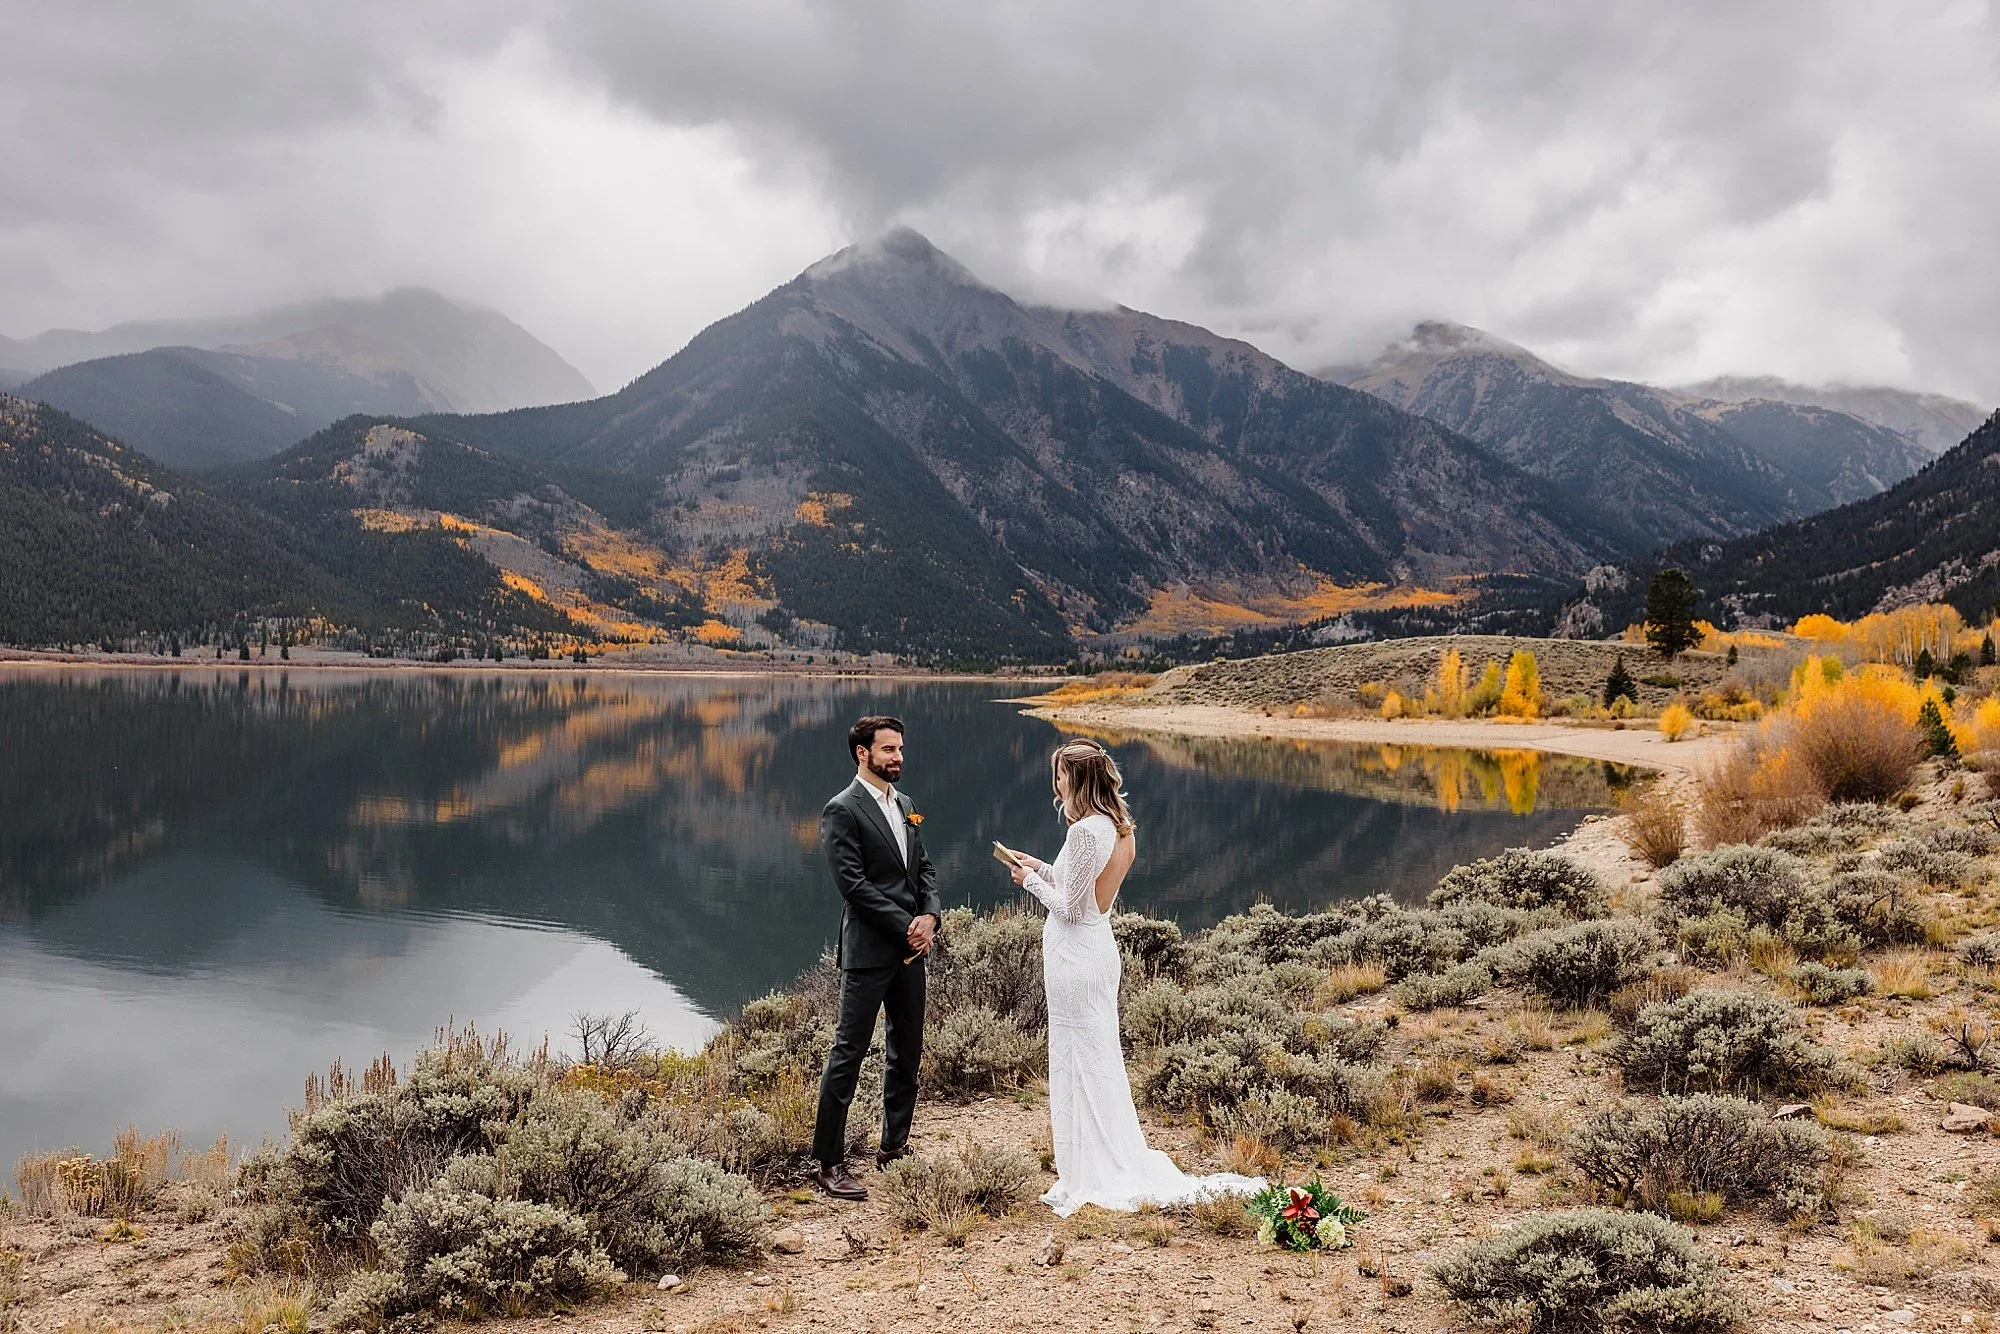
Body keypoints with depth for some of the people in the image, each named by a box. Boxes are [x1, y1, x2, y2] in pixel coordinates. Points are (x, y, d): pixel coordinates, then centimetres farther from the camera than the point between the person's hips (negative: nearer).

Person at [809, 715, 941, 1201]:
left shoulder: (904, 805, 14)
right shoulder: (842, 810, -11)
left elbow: (924, 868, 14)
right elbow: (853, 883, -17)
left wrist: (930, 916, -5)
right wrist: (908, 926, -16)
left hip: (910, 949, 8)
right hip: (868, 951, -8)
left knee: (908, 1051, 15)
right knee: (849, 1053, -4)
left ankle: (894, 1144, 28)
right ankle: (827, 1162, 1)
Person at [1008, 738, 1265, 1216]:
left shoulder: (1084, 832, -22)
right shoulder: (1120, 828, 7)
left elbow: (1067, 905, -19)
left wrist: (1031, 880, -4)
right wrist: (1040, 867, 13)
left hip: (1074, 956, -9)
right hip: (1099, 948, 9)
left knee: (1080, 1061, 1)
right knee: (1101, 1058, 18)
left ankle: (1089, 1175, 11)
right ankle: (1120, 1165, 28)